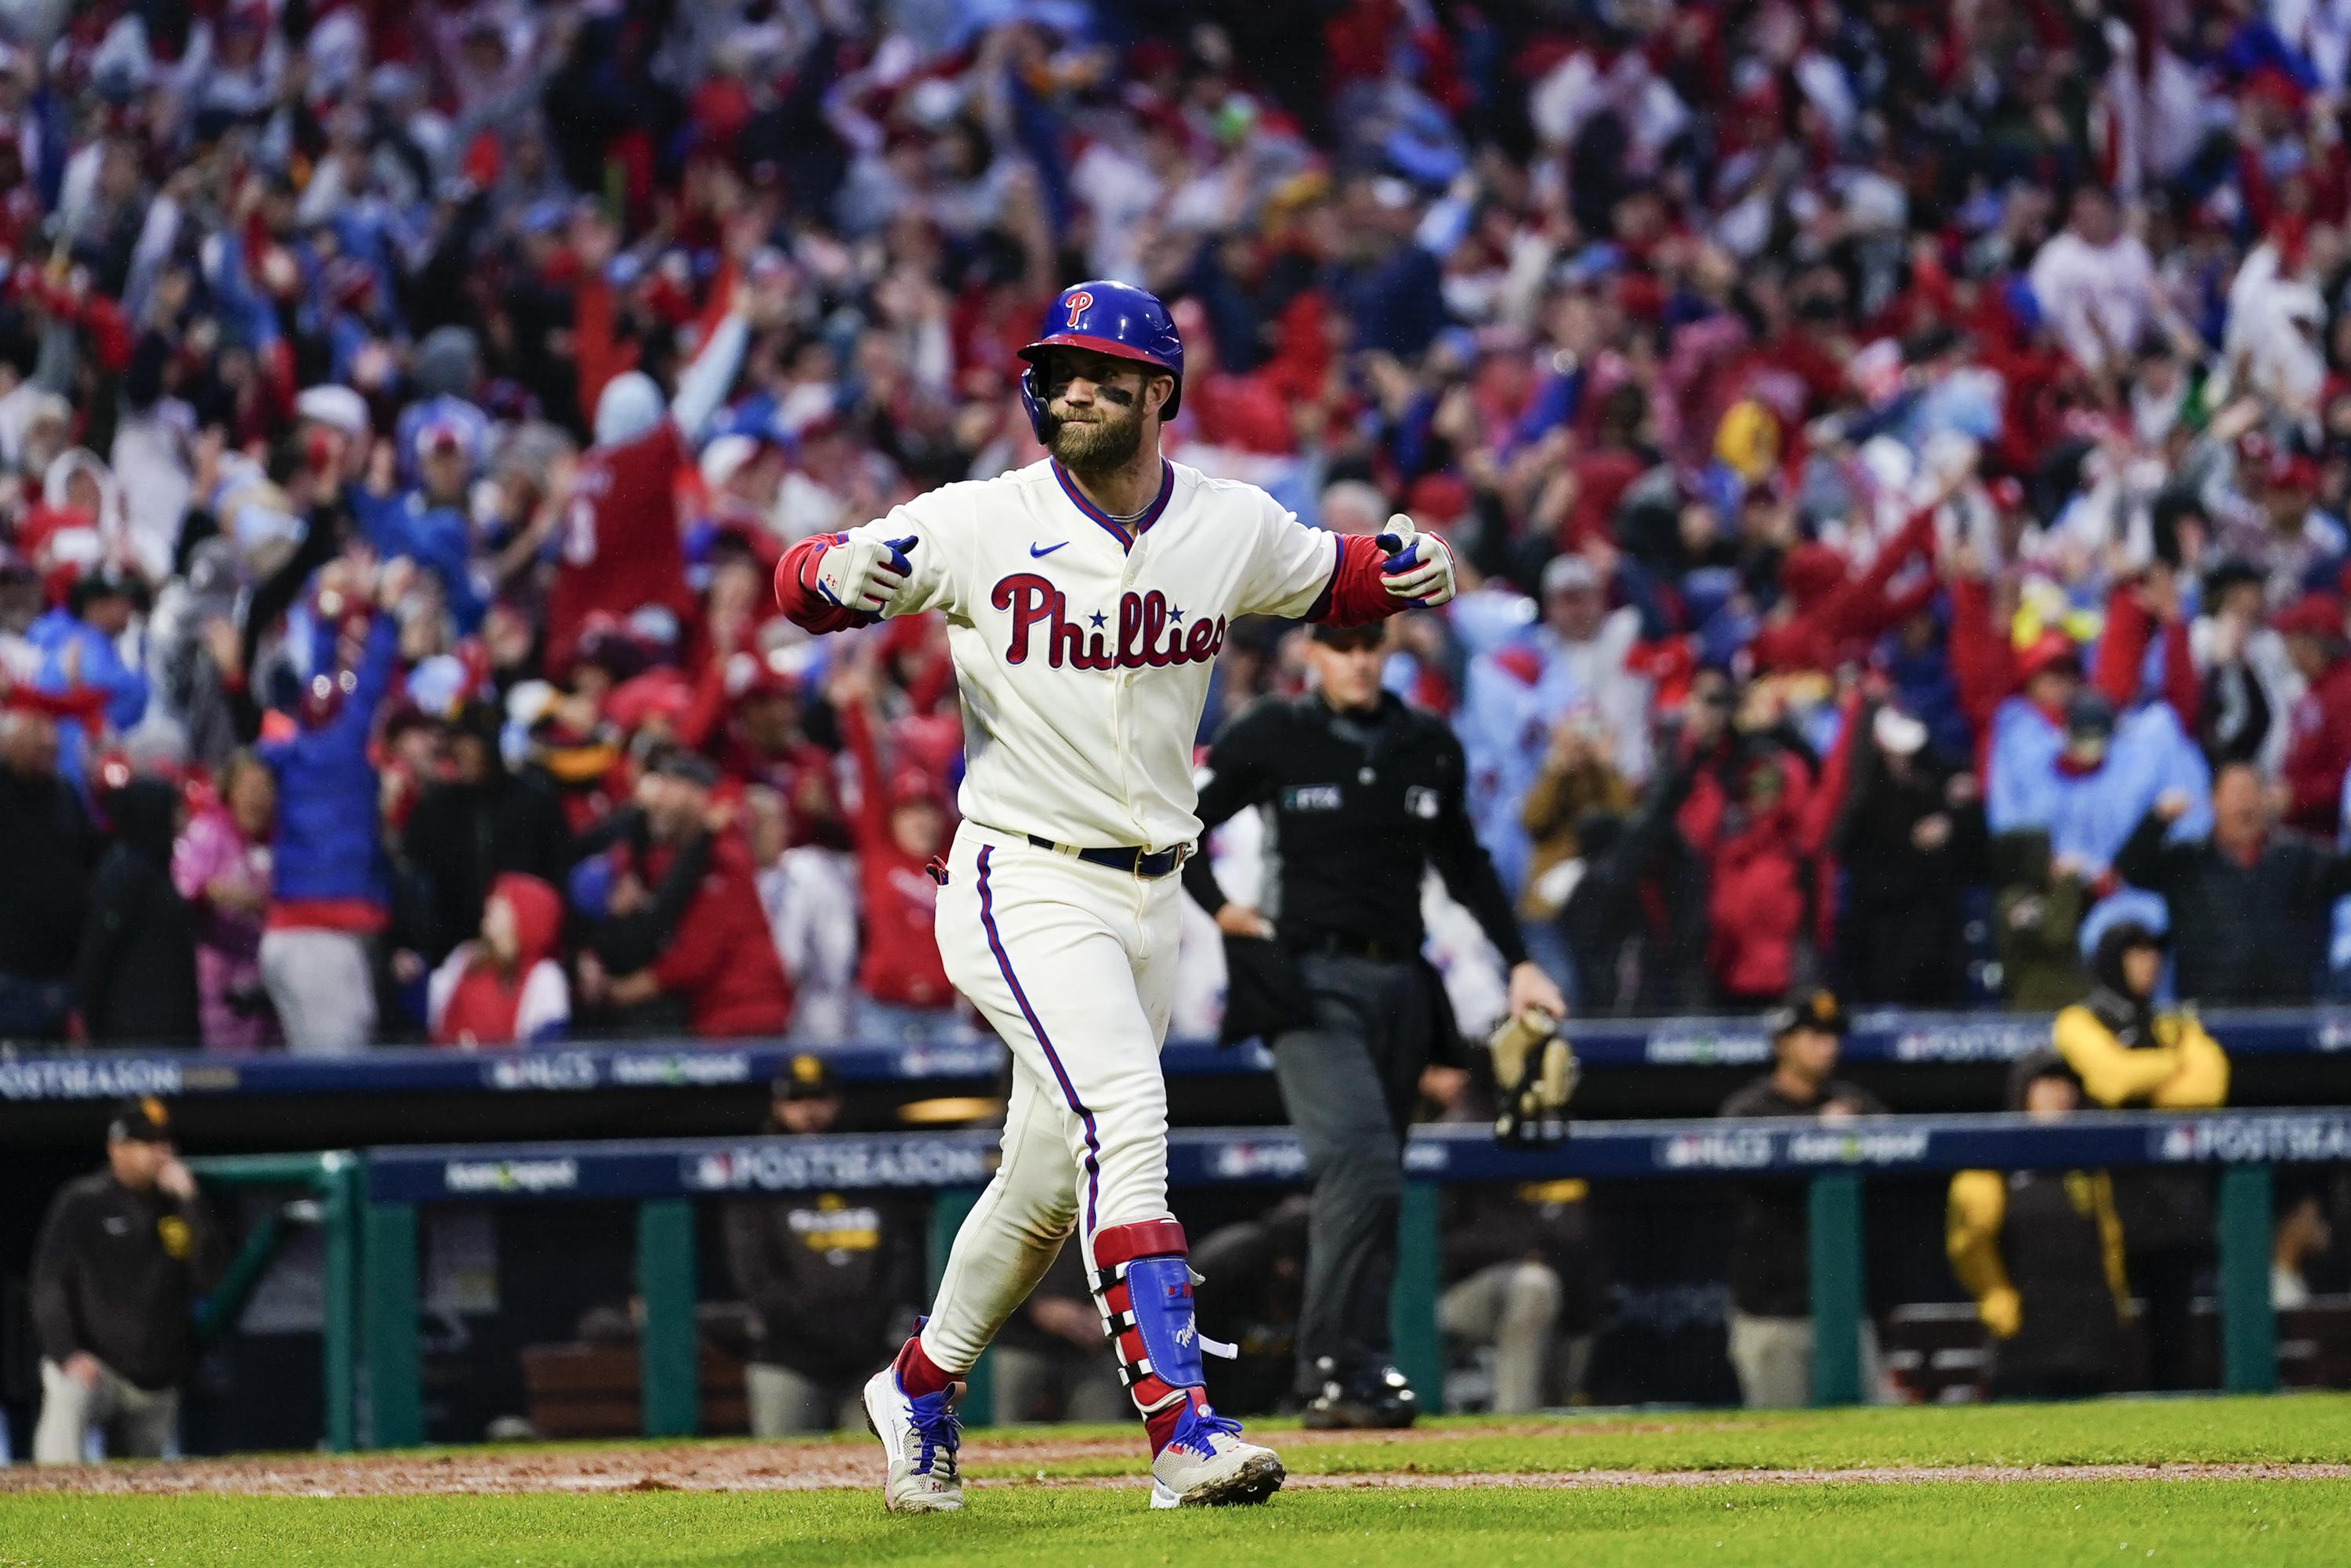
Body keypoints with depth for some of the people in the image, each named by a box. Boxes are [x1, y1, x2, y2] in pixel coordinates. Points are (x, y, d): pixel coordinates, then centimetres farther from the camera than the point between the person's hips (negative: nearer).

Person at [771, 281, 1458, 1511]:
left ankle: (920, 1385, 37)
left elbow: (1328, 580, 20)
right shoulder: (980, 524, -8)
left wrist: (1405, 570, -3)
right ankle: (1180, 1429, -31)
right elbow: (798, 582, -5)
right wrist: (844, 575, -29)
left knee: (1051, 1178, 15)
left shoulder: (1233, 528, 3)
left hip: (1148, 899, 6)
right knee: (1123, 1117, -25)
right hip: (1022, 887, -6)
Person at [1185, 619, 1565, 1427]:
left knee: (1371, 1180, 5)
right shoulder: (1272, 737, 0)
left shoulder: (1430, 745, 11)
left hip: (1401, 986, 5)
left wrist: (1519, 963, 16)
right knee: (1362, 1164, -21)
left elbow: (1464, 863, 21)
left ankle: (1346, 1377, 9)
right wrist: (1221, 911, -4)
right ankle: (1339, 1367, -21)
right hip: (1314, 980, -5)